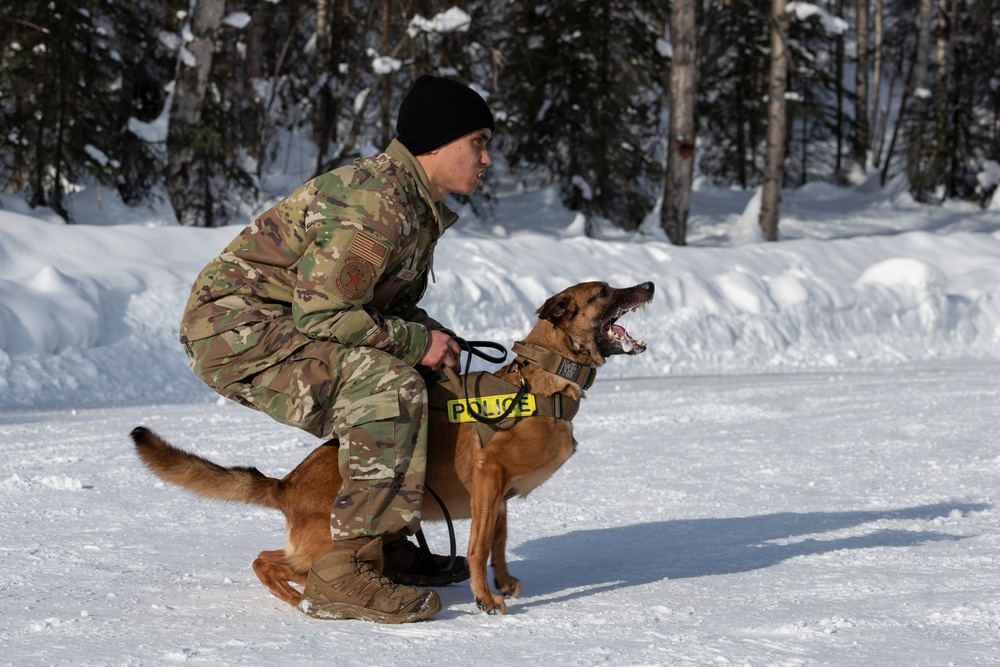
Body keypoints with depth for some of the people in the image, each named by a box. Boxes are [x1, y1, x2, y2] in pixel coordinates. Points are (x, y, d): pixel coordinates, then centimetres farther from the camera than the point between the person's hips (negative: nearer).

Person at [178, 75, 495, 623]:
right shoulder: (374, 202, -22)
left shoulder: (418, 204, 12)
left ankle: (387, 548, 19)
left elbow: (393, 303, 21)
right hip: (235, 327, -11)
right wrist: (417, 342, -15)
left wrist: (439, 340, 1)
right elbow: (324, 313, -25)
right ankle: (342, 577, -27)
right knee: (390, 389, -26)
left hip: (279, 327, 11)